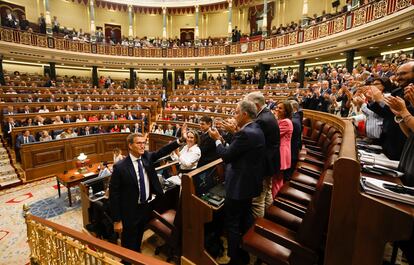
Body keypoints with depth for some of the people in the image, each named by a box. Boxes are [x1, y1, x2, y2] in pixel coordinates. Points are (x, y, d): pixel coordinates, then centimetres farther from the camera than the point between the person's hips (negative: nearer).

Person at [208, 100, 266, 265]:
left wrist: (217, 139, -7)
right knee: (245, 219, 23)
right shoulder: (255, 129, 5)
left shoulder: (245, 134, -25)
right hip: (248, 182, 10)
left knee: (232, 224, 7)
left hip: (239, 185, -10)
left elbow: (226, 156, -20)